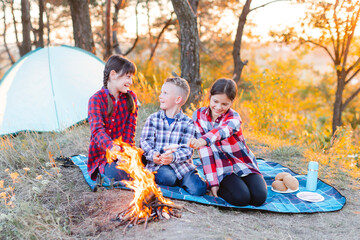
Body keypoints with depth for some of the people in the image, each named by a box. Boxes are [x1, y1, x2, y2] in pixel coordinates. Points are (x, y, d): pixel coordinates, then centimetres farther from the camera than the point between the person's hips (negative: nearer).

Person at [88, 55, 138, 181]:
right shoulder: (96, 99, -11)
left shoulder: (131, 97, 4)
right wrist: (113, 148, -42)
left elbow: (130, 126, -1)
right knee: (117, 173, -32)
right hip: (102, 153, -4)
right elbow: (97, 130, -24)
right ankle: (103, 168, 2)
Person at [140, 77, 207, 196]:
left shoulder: (188, 123, 1)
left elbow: (187, 150, -7)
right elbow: (145, 141, -1)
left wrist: (173, 157, -29)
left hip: (181, 165, 1)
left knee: (198, 189, -19)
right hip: (157, 164, 0)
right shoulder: (153, 118, 7)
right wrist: (152, 154, -24)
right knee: (167, 177, -33)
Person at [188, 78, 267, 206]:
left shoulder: (233, 117, -12)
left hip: (244, 165, 1)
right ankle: (219, 186, 4)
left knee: (259, 197, -20)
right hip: (222, 169, -1)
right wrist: (213, 182, -17)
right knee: (240, 198, -26)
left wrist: (204, 140, -62)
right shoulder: (198, 115, -6)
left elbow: (222, 131, -39)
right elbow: (205, 151, -12)